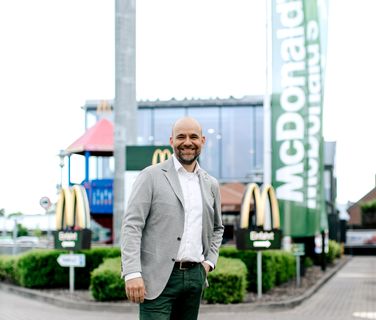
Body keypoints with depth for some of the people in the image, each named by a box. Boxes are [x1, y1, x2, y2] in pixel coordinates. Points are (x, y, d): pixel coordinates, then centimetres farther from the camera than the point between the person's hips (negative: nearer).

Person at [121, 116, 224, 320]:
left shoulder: (211, 185, 14)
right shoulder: (151, 176, -2)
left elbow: (217, 228, 28)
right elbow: (131, 225, -8)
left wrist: (209, 261, 11)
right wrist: (132, 274, -18)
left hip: (195, 277, 5)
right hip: (158, 279, -5)